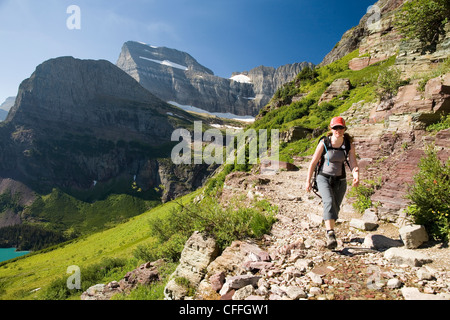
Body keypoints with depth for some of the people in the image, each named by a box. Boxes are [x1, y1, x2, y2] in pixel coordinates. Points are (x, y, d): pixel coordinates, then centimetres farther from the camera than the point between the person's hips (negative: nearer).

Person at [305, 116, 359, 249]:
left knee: (335, 208, 11)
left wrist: (356, 177, -35)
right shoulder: (324, 143, -12)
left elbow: (354, 164, -14)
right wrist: (308, 181, -4)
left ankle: (329, 231, 35)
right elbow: (313, 162, -6)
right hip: (324, 178, -3)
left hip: (340, 180, 3)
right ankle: (330, 234, -31)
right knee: (329, 202, -27)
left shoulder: (349, 145, -7)